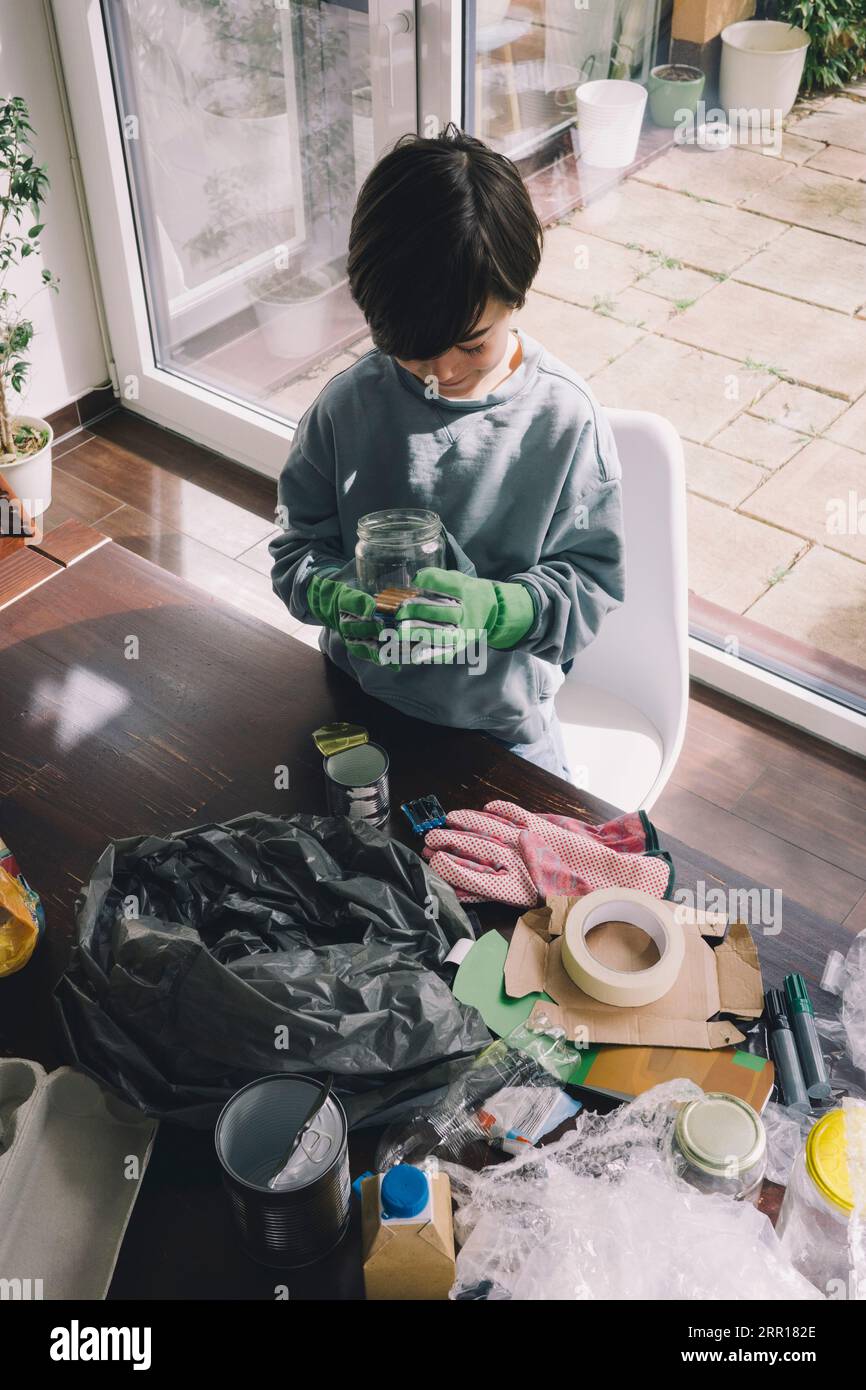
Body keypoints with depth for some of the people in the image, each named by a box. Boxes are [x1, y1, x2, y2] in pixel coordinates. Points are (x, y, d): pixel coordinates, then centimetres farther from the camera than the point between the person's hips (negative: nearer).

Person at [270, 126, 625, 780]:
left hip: (501, 722, -1)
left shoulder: (567, 417, -11)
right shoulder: (348, 406, -7)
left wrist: (492, 606, -28)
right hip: (359, 702, 1)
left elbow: (591, 583, -8)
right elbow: (298, 548, 1)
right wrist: (339, 596, -22)